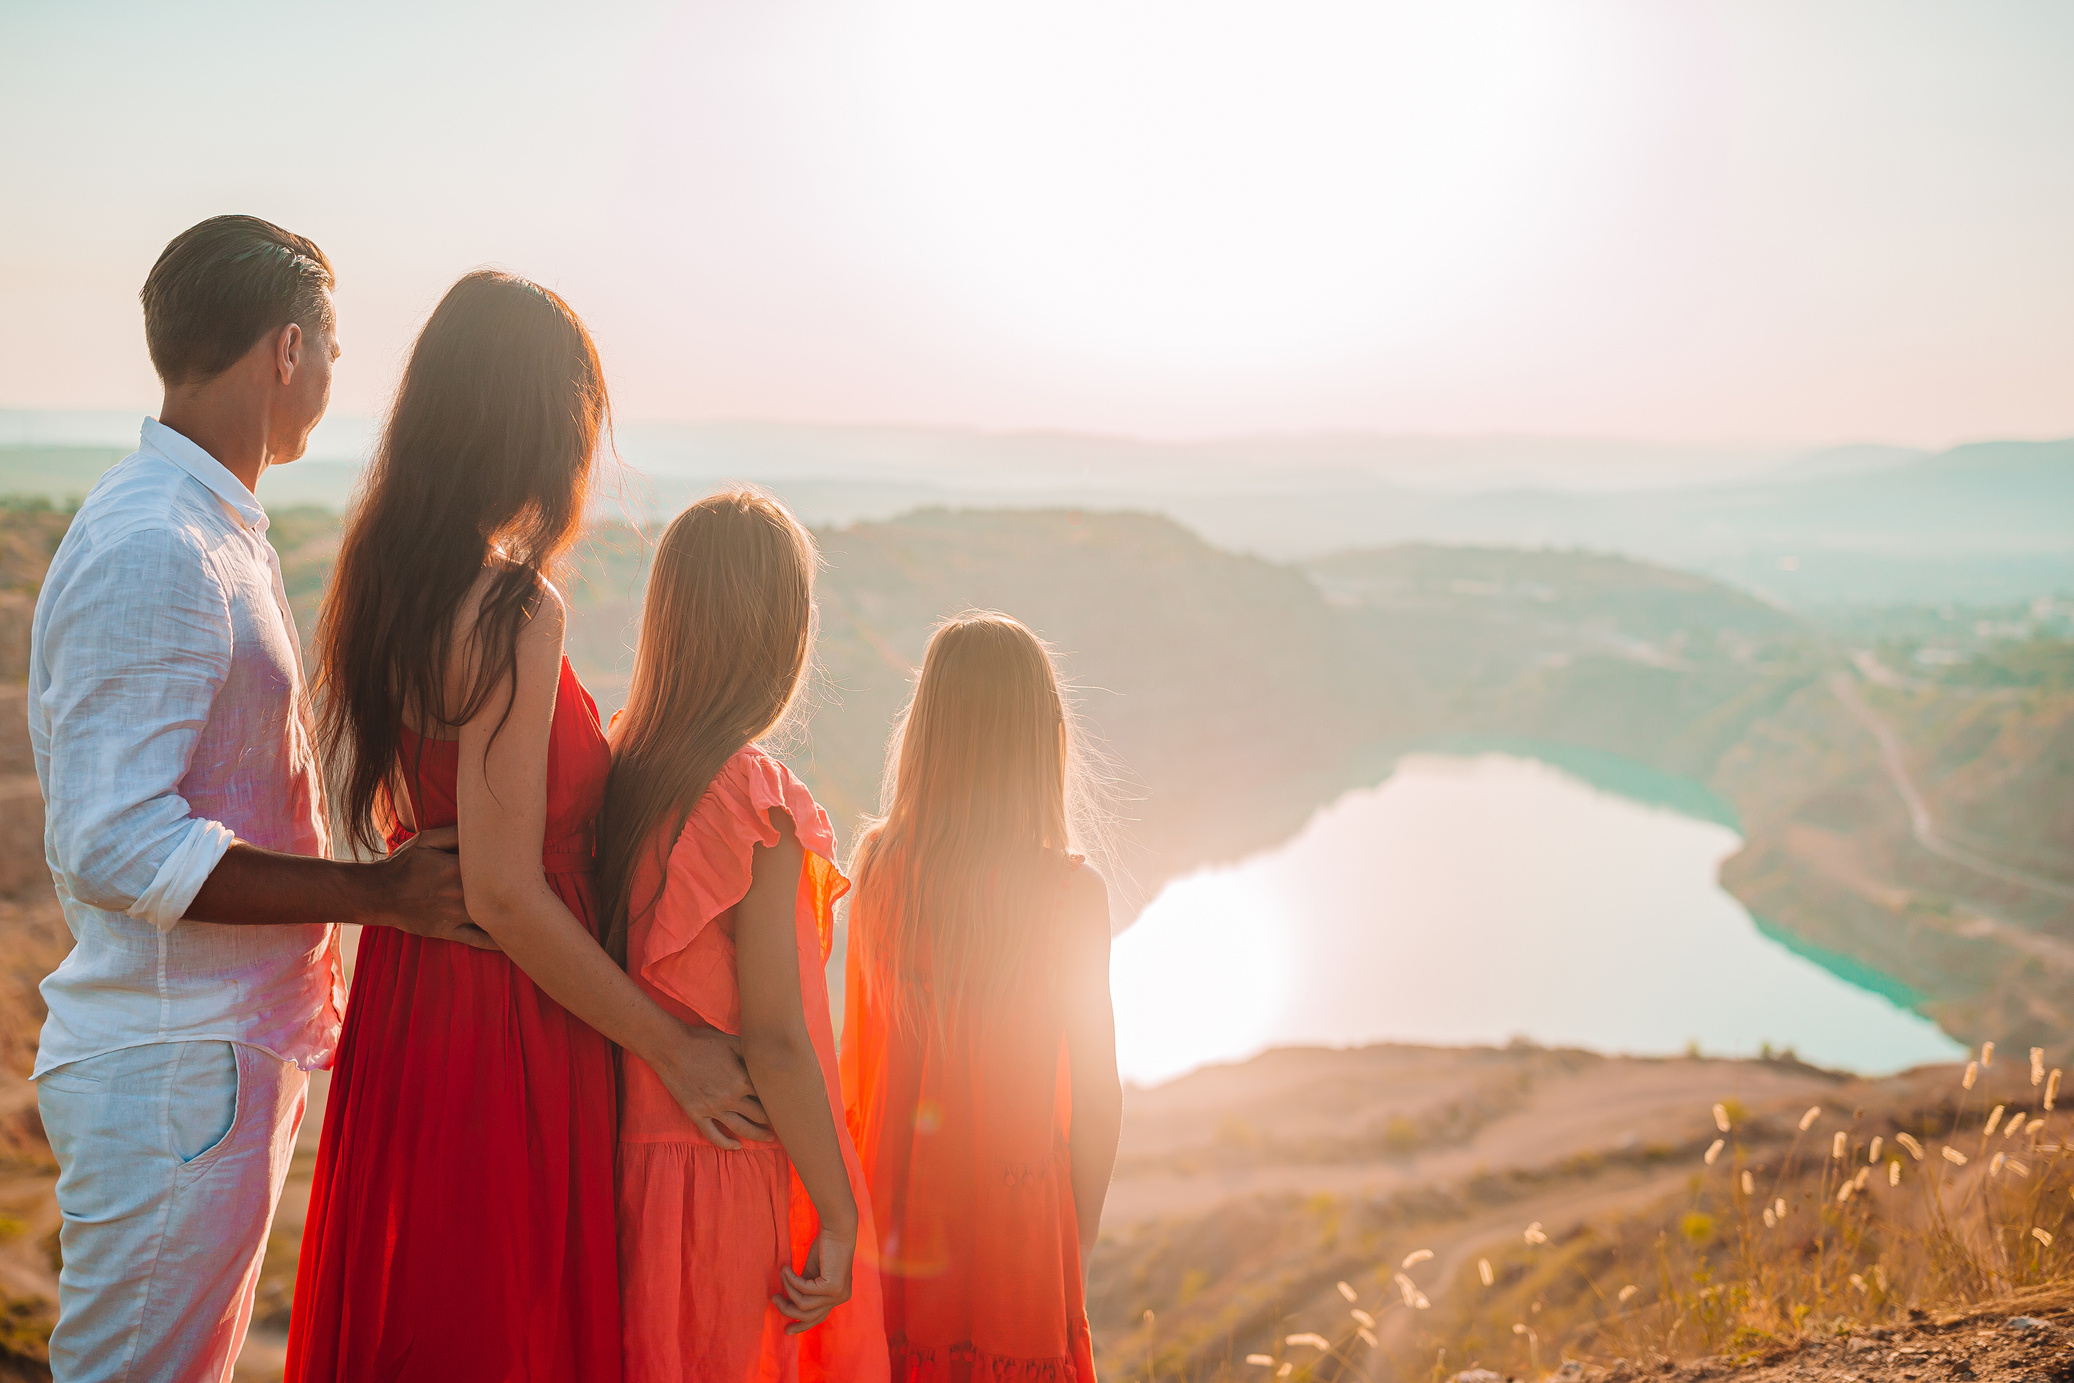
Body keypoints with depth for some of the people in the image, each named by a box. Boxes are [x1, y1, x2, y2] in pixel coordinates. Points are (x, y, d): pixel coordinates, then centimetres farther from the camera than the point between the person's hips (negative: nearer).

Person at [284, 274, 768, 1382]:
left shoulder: (377, 583, 3)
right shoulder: (516, 613, -23)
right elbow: (505, 894, -24)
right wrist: (674, 1049, -15)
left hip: (401, 994, 8)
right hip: (501, 1029, -8)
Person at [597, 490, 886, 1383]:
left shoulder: (618, 770, 1)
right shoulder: (760, 805, -19)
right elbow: (775, 1039, -19)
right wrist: (840, 1219, -11)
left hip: (626, 1162, 6)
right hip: (733, 1174, -6)